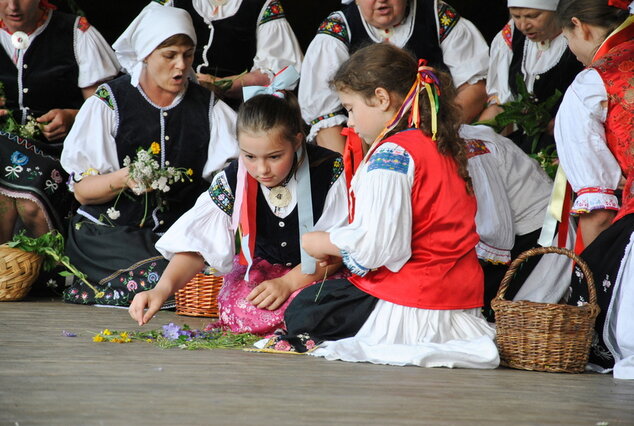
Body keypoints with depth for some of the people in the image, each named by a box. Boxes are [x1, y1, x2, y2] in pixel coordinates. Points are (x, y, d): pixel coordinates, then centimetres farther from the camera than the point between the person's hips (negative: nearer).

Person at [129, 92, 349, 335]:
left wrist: (288, 283, -23)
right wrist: (164, 288, -34)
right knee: (242, 314, -31)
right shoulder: (232, 180, -11)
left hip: (320, 271, -2)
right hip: (260, 267, 2)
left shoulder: (331, 171, -18)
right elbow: (198, 243, -16)